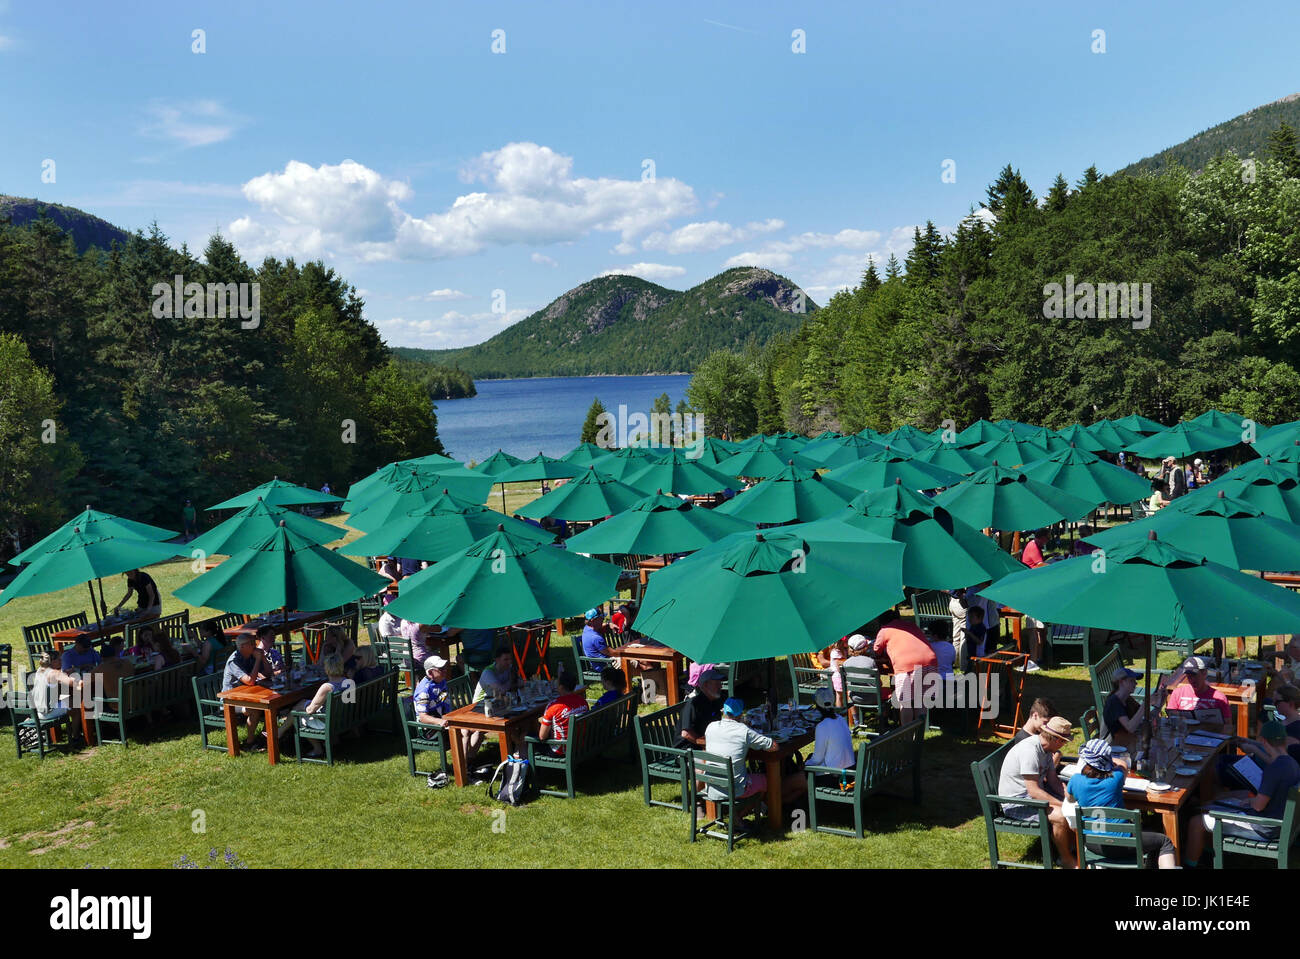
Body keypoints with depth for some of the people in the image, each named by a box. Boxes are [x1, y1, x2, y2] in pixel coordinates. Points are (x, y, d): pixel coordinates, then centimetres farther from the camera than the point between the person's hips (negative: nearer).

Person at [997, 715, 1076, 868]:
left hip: (1034, 792, 10)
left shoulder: (1045, 747, 3)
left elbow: (1053, 780, 8)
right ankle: (1066, 860, -3)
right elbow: (1033, 791, -29)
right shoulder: (1030, 750, -28)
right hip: (1016, 802, -10)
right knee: (1061, 816, -25)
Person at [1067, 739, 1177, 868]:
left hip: (1091, 843, 4)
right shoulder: (1116, 777, -16)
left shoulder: (1076, 780, -11)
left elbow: (1069, 798, 12)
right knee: (1164, 841, 14)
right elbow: (1122, 766, 10)